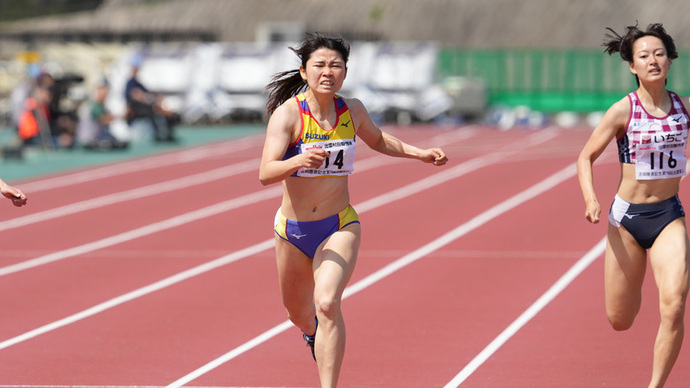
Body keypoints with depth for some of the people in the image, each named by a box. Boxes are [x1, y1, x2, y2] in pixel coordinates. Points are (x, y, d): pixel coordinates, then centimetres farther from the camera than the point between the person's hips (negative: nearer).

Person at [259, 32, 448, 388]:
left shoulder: (352, 111, -5)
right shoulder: (287, 113, -18)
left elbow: (377, 141, 20)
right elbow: (265, 174, -29)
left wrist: (418, 153, 9)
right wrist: (299, 161, -48)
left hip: (339, 226, 0)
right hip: (292, 230, 0)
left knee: (327, 304, -25)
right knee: (297, 311, 22)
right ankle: (313, 334, 60)